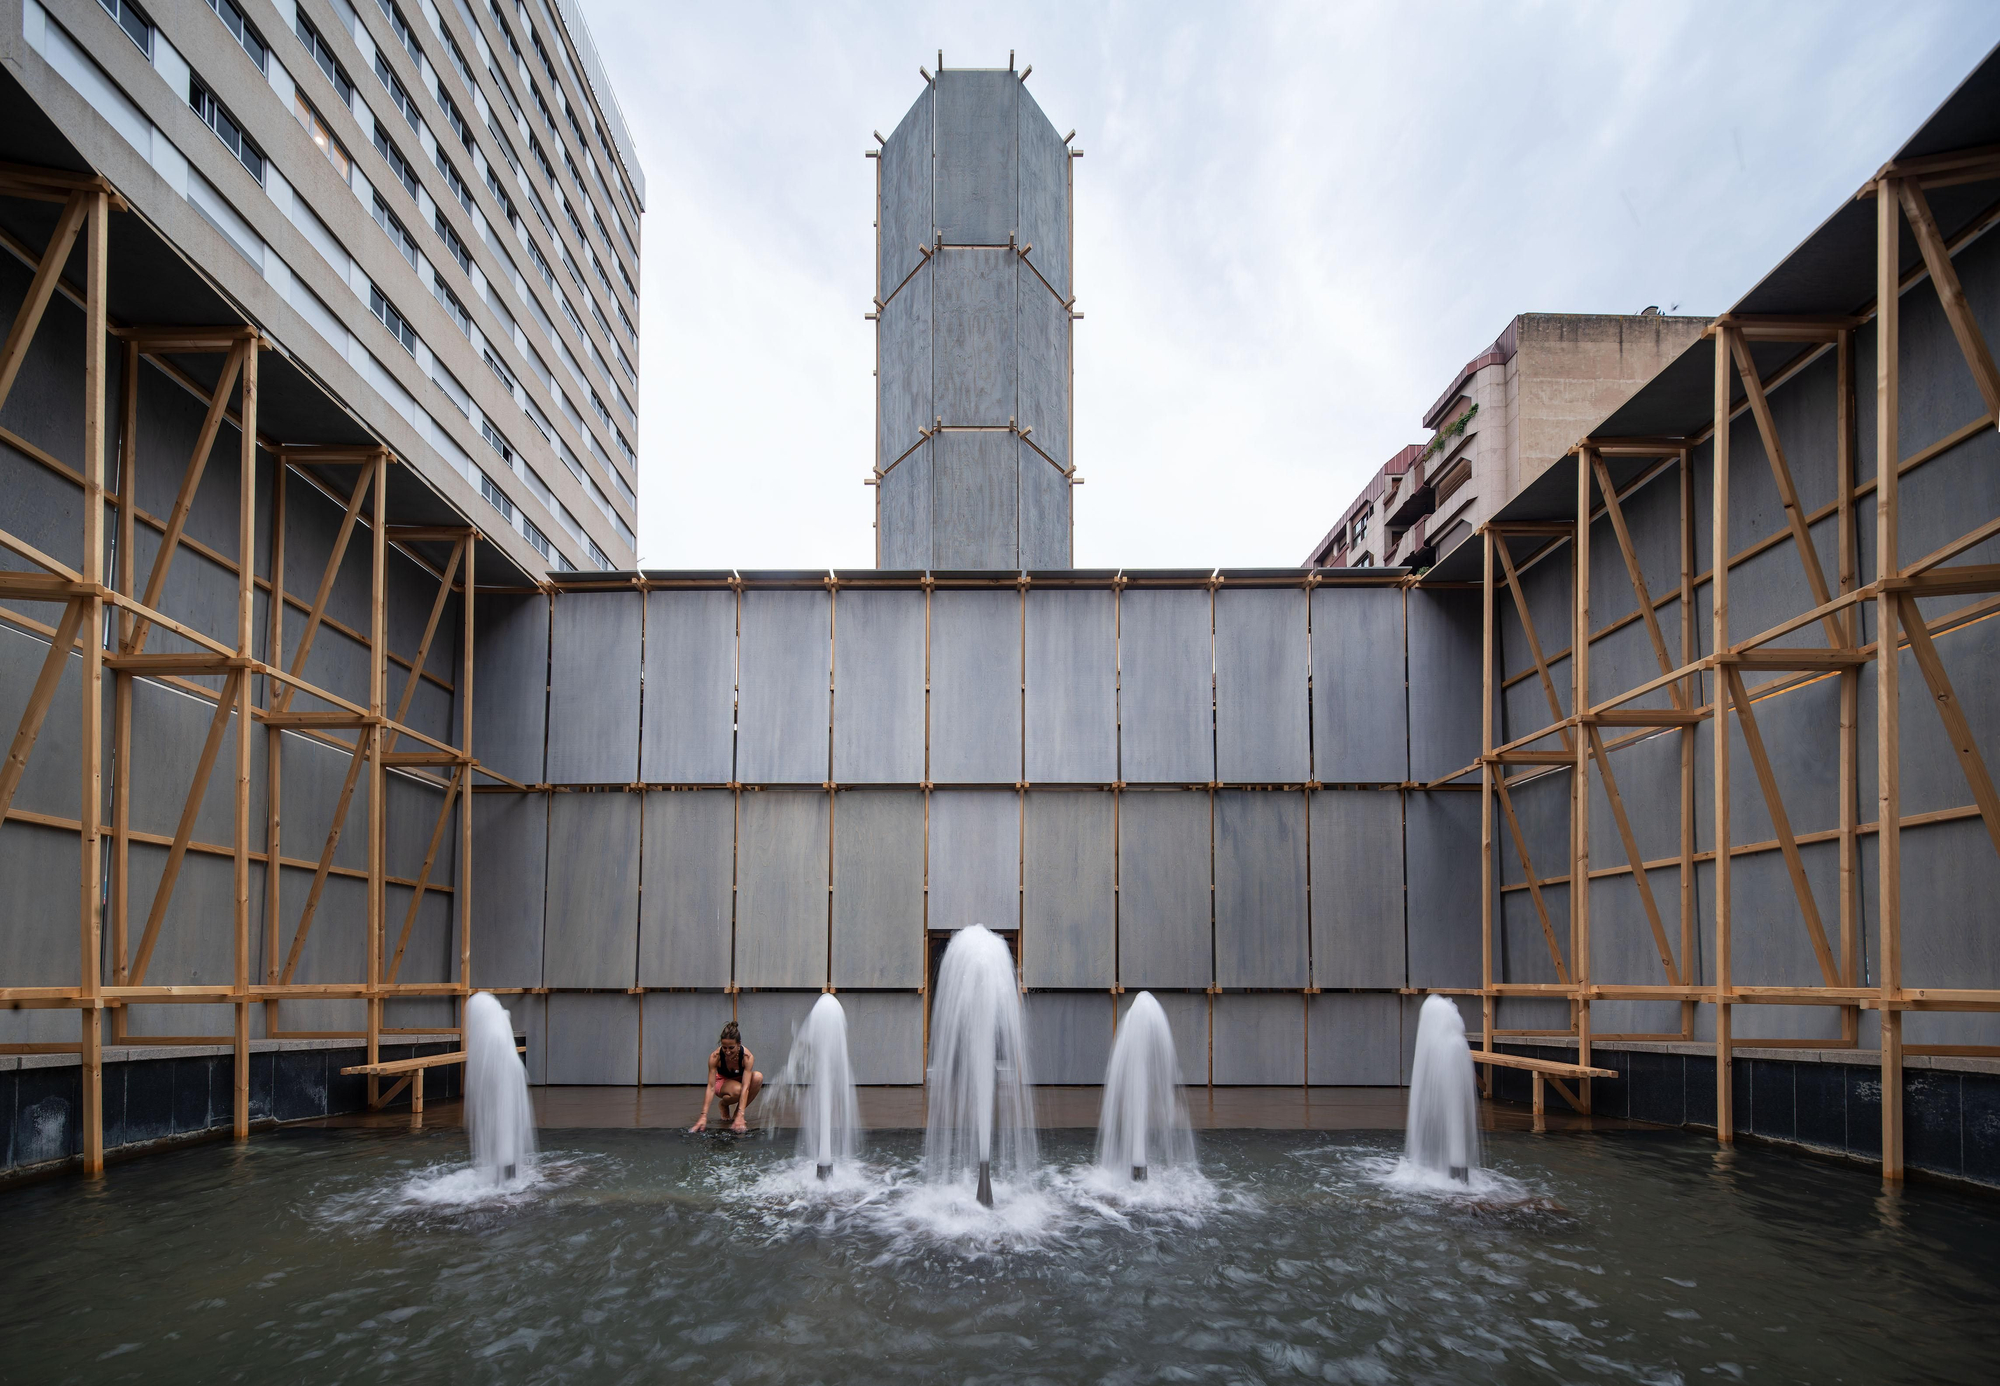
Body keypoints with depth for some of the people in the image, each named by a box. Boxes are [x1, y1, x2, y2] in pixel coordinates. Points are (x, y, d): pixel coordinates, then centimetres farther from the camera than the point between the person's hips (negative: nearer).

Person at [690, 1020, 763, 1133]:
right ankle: (724, 1104, 0)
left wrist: (740, 1116, -46)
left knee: (758, 1077, -34)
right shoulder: (715, 1056, -30)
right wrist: (704, 1116, -40)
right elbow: (710, 1087, -32)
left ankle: (737, 1113, -12)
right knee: (737, 1090, -39)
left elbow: (745, 1087, -36)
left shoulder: (748, 1057, -30)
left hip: (740, 1080, 2)